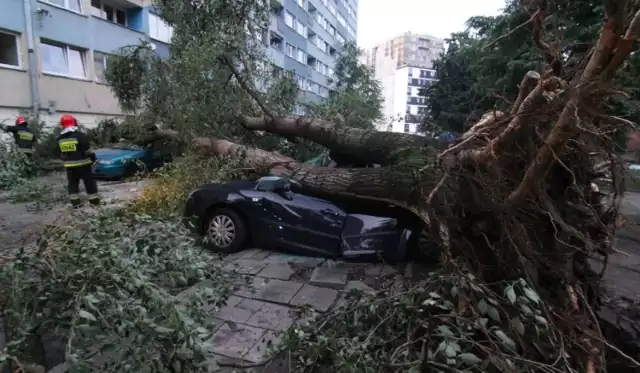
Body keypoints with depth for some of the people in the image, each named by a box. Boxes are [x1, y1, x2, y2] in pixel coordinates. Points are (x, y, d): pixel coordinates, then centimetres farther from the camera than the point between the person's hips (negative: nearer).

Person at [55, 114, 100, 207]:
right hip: (83, 164, -4)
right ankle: (94, 201, 6)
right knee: (89, 182, 3)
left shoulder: (59, 139, 4)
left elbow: (59, 153, 12)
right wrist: (93, 158, 1)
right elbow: (88, 150, -13)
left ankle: (75, 202, 14)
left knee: (72, 183, 13)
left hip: (69, 165, 5)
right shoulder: (80, 135, -15)